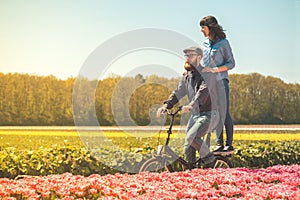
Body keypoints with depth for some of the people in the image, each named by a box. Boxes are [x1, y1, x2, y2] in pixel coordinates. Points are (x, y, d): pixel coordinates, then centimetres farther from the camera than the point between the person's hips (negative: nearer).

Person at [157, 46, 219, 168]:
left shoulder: (207, 74, -12)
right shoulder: (186, 76, 12)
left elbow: (204, 91, -28)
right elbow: (178, 92, 7)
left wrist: (191, 106, -43)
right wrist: (166, 105, -10)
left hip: (209, 114, -7)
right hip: (195, 115, 7)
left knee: (191, 137, -26)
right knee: (188, 148, 1)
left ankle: (209, 160, -8)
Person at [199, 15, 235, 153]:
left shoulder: (223, 43, -4)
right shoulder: (204, 45, 15)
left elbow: (231, 63, -6)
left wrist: (214, 70, -16)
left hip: (220, 81, -6)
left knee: (224, 113, -5)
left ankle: (229, 144, 1)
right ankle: (219, 144, 9)